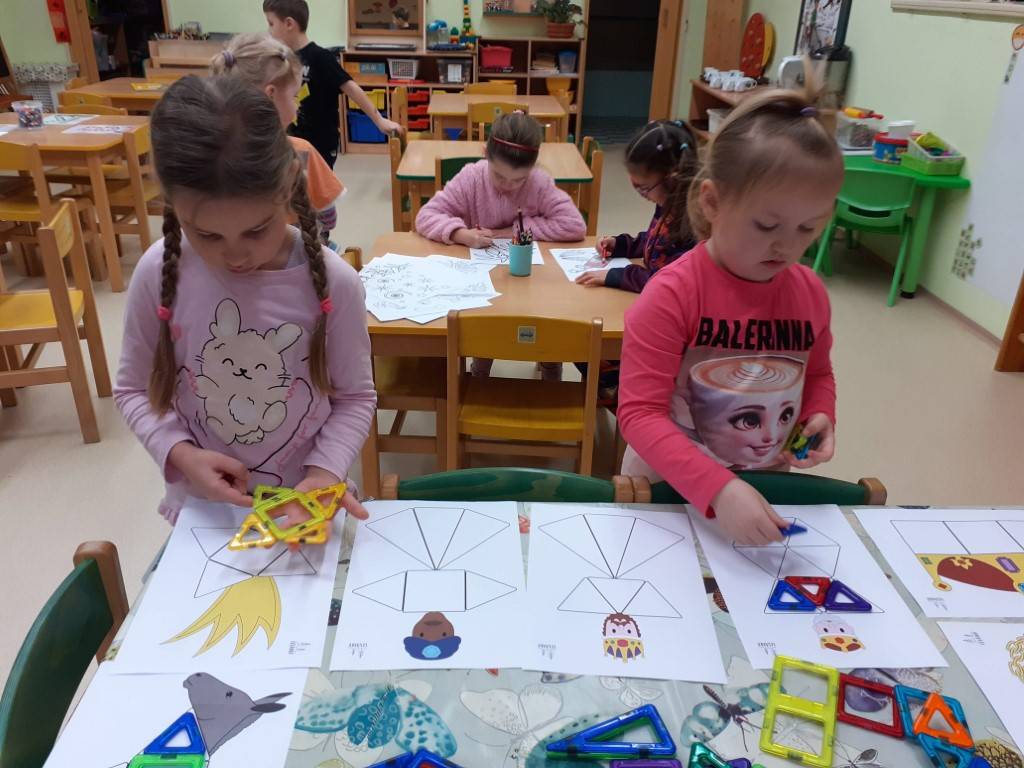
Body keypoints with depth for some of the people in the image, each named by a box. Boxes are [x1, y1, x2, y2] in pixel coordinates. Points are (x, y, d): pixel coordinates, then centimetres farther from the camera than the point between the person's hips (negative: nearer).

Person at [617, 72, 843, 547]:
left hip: (765, 490, 4)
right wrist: (718, 489, -35)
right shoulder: (673, 294, -21)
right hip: (669, 491, -3)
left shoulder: (810, 293, -3)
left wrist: (819, 416, -6)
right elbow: (639, 412, -25)